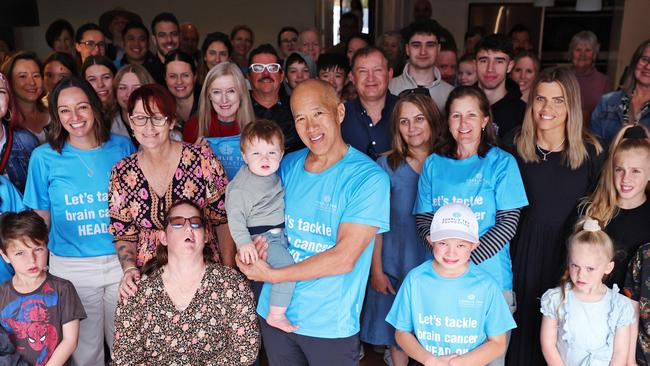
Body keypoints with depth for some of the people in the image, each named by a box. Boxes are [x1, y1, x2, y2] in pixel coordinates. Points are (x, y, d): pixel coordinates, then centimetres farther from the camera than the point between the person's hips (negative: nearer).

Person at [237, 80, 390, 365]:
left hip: (331, 326, -4)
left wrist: (273, 275, -18)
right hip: (273, 313, 5)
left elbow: (344, 258, -21)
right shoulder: (288, 165, 1)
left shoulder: (369, 178, -16)